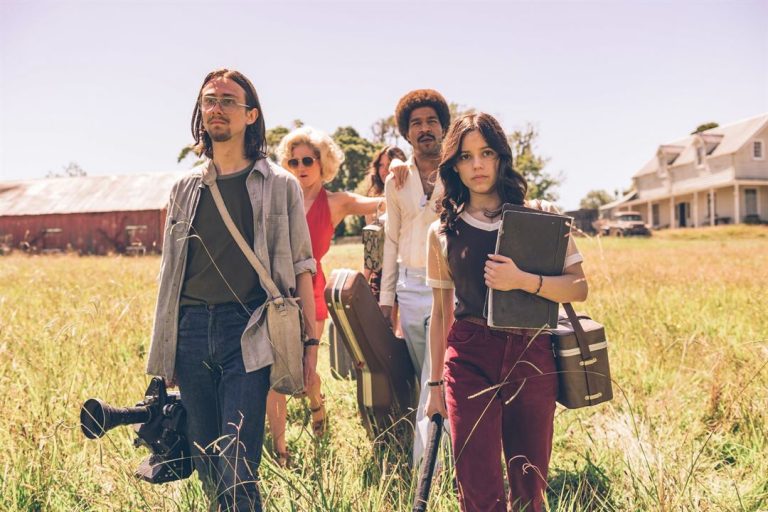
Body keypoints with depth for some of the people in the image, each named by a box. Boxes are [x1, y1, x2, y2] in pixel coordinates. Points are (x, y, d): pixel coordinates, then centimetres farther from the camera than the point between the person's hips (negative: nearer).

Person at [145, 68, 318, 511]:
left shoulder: (280, 185, 4)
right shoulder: (186, 189, 14)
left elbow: (300, 268, 3)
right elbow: (170, 274, 16)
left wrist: (311, 342, -2)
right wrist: (163, 357, 14)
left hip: (248, 333, -4)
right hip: (192, 331, 4)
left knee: (238, 472, -8)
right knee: (205, 464, 12)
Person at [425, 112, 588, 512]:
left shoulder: (539, 216, 3)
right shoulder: (444, 231, 7)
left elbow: (578, 288, -1)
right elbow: (440, 311, 12)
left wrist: (522, 280, -18)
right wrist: (435, 382, 12)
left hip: (532, 358, 0)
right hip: (469, 359, 0)